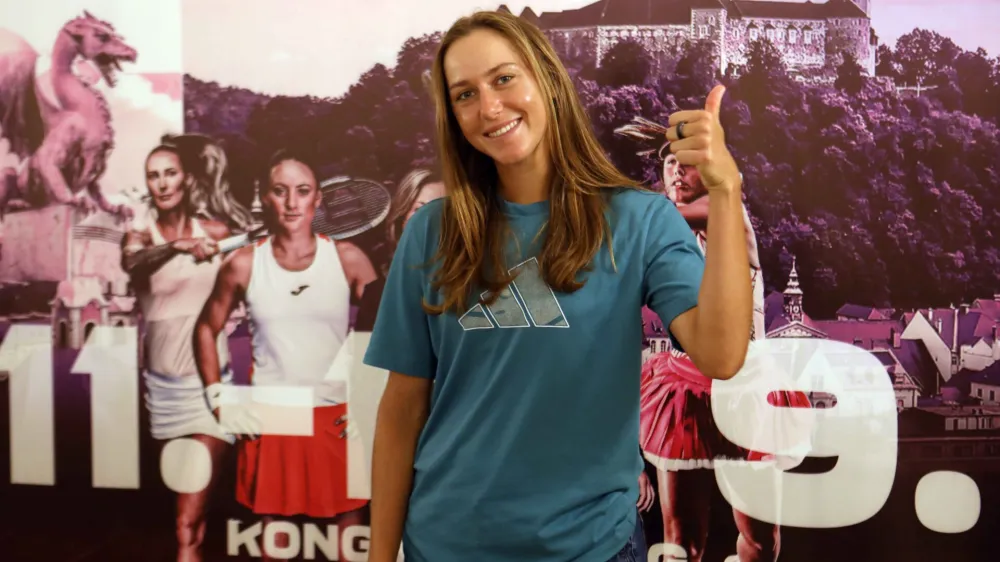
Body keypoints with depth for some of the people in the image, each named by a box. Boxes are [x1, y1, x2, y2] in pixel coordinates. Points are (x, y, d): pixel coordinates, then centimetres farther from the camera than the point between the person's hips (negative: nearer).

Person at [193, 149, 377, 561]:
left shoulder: (347, 259, -4)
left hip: (337, 417, 0)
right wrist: (217, 399, 3)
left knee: (348, 526, 7)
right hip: (268, 418, 1)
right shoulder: (243, 264, -2)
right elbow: (206, 330, 11)